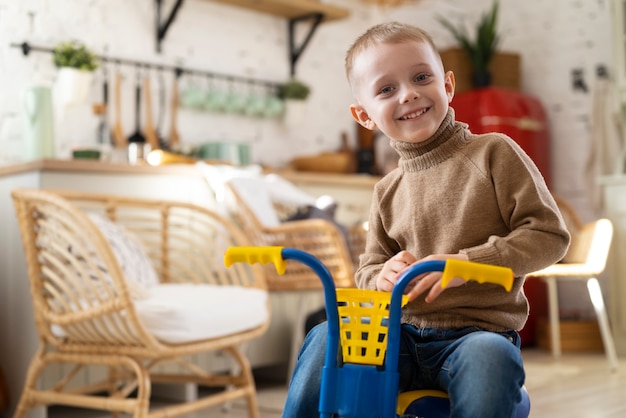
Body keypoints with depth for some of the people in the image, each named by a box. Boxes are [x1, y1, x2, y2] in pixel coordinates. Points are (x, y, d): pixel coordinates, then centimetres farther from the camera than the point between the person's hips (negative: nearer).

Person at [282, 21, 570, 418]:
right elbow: (368, 271, 19)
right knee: (325, 338, -17)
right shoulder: (387, 192, 12)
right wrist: (384, 275, -7)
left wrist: (466, 263, -17)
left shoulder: (494, 153, -1)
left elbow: (549, 235, -6)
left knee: (490, 358, -36)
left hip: (479, 329, -4)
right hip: (402, 335, 4)